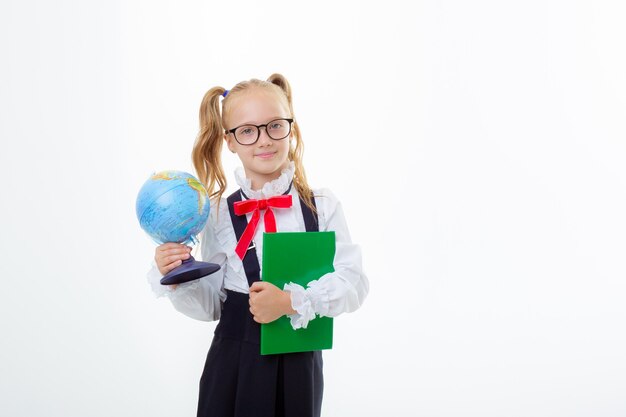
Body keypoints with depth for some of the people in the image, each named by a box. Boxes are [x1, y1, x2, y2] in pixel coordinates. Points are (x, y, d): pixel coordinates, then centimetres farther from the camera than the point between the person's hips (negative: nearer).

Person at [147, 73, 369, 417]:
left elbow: (352, 282, -12)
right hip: (233, 366, 0)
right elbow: (211, 305, 0)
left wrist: (291, 302, -22)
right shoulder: (218, 215, -4)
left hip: (299, 363, 0)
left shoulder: (321, 207, -5)